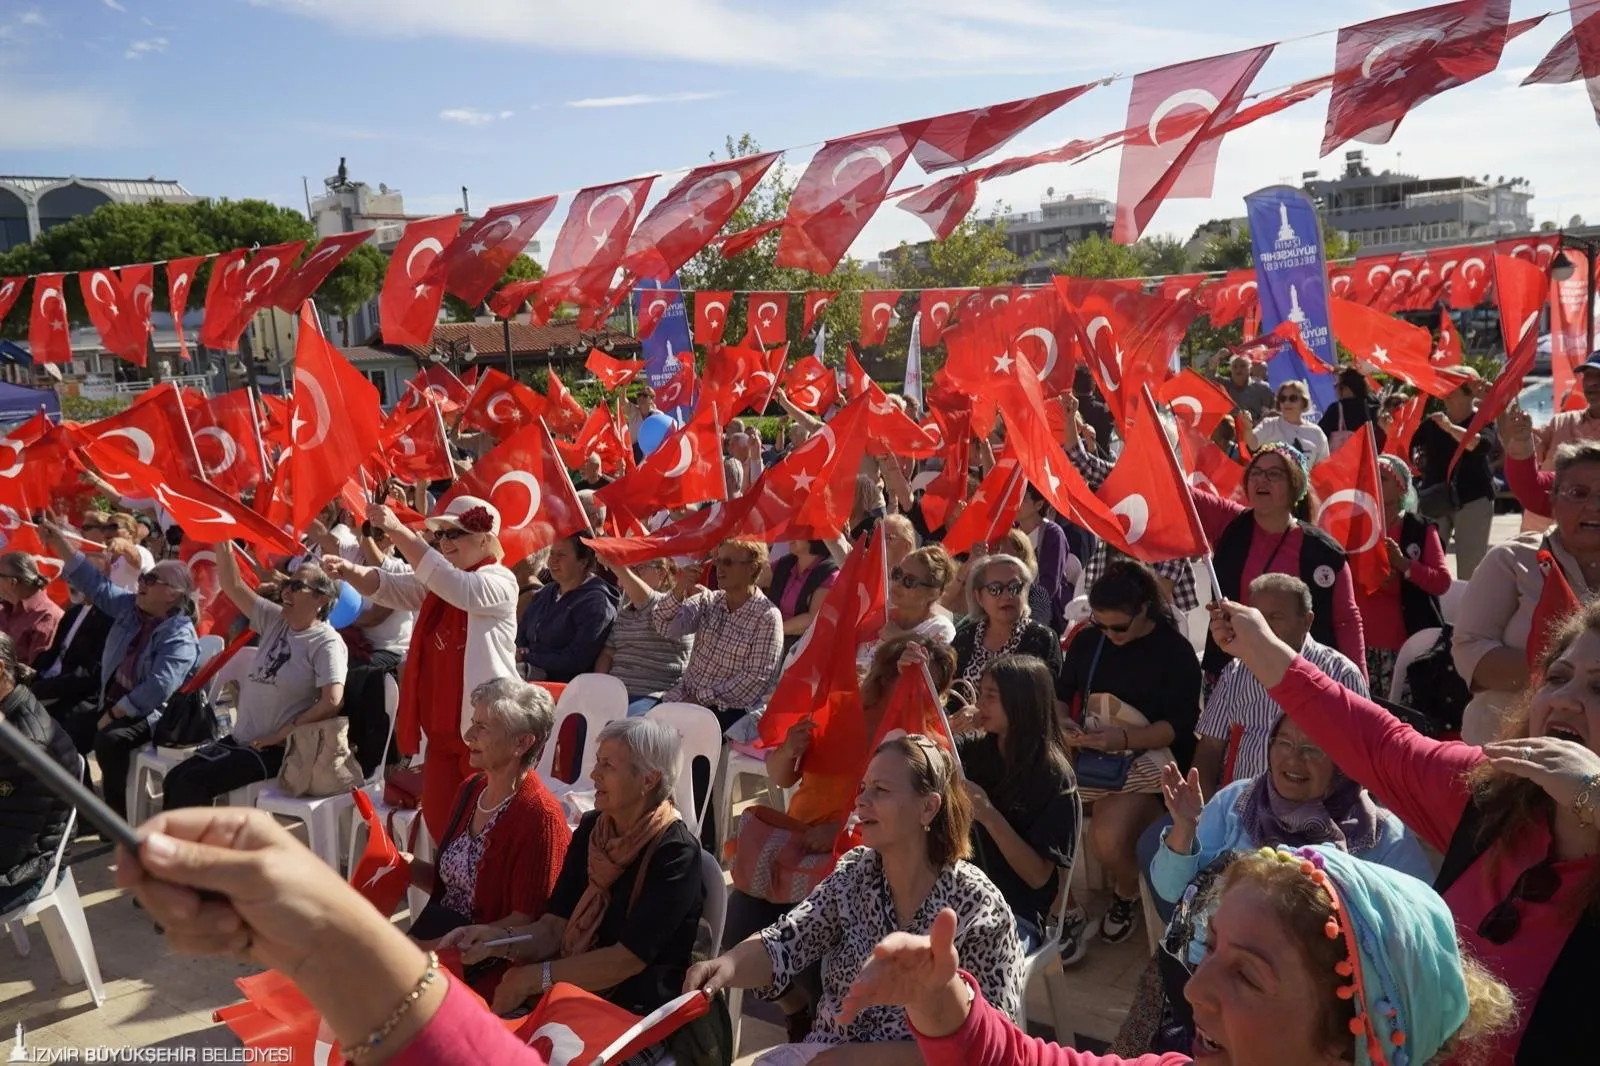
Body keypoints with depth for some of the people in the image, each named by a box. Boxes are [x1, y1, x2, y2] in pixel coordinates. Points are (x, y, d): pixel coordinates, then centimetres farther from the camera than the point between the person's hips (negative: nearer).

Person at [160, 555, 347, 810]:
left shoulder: (327, 643, -14)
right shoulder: (275, 620, 8)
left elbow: (333, 702, -25)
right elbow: (233, 585, 7)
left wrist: (279, 735, -19)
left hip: (276, 750, -7)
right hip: (240, 739, 8)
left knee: (192, 783, -18)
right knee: (174, 779, -4)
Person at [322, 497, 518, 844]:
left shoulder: (500, 582, -11)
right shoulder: (437, 582, 13)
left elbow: (457, 589, -30)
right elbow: (387, 587, 0)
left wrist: (398, 531, -34)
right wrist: (348, 570, -22)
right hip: (442, 728, 8)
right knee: (437, 817, 12)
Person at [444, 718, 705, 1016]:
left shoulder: (675, 853, -16)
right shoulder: (591, 828, 3)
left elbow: (629, 958, -18)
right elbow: (554, 927, 0)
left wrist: (535, 977, -18)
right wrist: (499, 939, -18)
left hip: (636, 1012, -5)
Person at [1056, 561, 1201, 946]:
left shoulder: (1175, 651, -7)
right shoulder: (1087, 640, 8)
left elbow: (1180, 725, -11)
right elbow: (1062, 694, 16)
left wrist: (1123, 737, -24)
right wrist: (1062, 723, -7)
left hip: (1146, 760, -5)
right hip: (1088, 754, 5)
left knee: (1107, 837, -30)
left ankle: (1127, 892, 7)